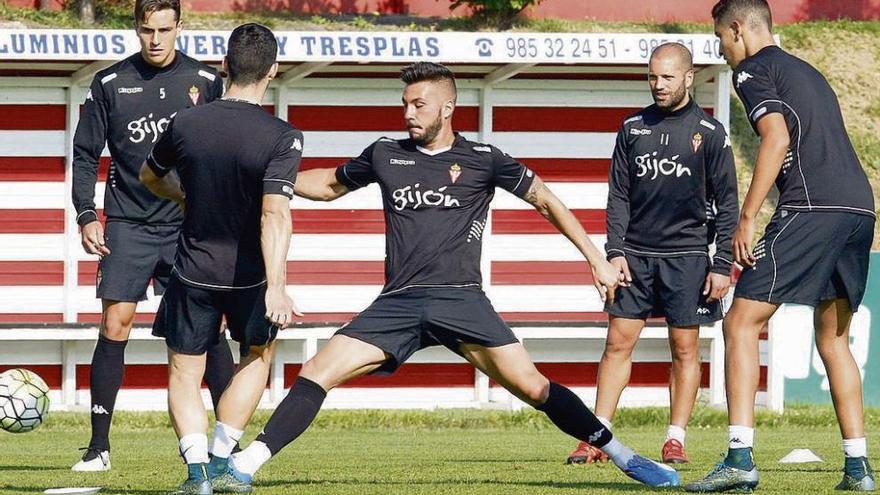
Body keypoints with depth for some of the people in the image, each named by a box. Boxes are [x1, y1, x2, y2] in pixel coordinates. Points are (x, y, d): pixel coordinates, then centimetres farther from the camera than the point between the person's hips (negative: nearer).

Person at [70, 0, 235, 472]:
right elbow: (85, 154, 7)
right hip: (128, 225, 0)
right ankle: (99, 446, 0)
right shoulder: (110, 83, 4)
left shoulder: (205, 81, 4)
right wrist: (86, 216, -2)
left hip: (191, 225, 0)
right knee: (114, 325, -6)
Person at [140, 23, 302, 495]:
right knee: (258, 354, 24)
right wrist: (276, 287, -32)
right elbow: (275, 214, -27)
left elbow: (150, 177, 15)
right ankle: (221, 456, 15)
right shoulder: (282, 138, -16)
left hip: (192, 273, 1)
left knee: (184, 372, 11)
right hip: (250, 274, -1)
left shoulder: (186, 123, -5)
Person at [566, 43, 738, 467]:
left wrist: (722, 266, -6)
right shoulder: (633, 129, 9)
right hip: (635, 255, 2)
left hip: (687, 256, -2)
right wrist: (615, 251, -1)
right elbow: (618, 196, 10)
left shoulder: (709, 133, 0)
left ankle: (675, 439, 6)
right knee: (618, 342, -1)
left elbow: (727, 204, 0)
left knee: (685, 348, 0)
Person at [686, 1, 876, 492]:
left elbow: (777, 138, -13)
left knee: (741, 324, -6)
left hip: (810, 209, -8)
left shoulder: (754, 71, 3)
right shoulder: (807, 72, 28)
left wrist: (747, 218, -14)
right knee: (834, 338, 18)